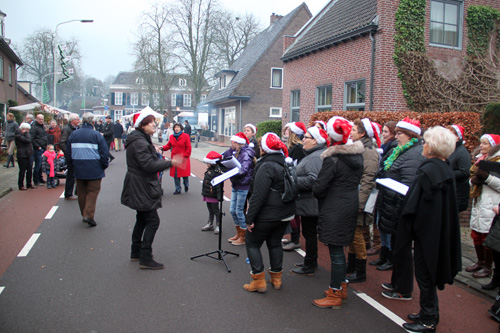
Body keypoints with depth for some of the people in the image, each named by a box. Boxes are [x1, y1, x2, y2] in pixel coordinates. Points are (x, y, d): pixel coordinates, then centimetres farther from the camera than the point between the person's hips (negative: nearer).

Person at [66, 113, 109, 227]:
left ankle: (84, 214, 23)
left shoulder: (73, 134, 4)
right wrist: (104, 165, 4)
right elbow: (104, 152, -9)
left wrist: (71, 166, 20)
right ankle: (89, 215, -10)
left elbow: (68, 153, 10)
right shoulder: (96, 135, -9)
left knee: (81, 192, 15)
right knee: (93, 191, 1)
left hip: (79, 169, 4)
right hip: (94, 170, -4)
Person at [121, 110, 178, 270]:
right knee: (153, 221, -8)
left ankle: (136, 253, 30)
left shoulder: (143, 140, 13)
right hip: (141, 189, -11)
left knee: (142, 219, 18)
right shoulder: (139, 142, -20)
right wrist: (170, 162, -23)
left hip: (140, 188, 11)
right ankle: (145, 259, -4)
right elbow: (149, 165, -28)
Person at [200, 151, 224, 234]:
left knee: (216, 211, 3)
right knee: (210, 210, 19)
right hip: (208, 195, 9)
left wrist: (219, 196, -24)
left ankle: (218, 226, 13)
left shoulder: (217, 172, -20)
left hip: (213, 196, -9)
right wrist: (204, 192, 23)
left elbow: (219, 185, -23)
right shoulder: (209, 170, 9)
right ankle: (210, 224, 30)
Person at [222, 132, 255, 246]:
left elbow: (244, 170, -24)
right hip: (235, 185, 9)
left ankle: (243, 237, 12)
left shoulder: (246, 153, -14)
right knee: (232, 210, 13)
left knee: (239, 211, -1)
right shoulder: (235, 152, 12)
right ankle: (238, 234, 29)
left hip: (243, 186, -9)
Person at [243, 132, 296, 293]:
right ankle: (276, 278, 28)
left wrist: (250, 218, -19)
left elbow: (258, 195, -23)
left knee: (252, 243, 8)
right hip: (285, 214, 8)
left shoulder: (266, 167, -21)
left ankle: (259, 281, 8)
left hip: (267, 215, -8)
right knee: (275, 243, 20)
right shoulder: (285, 164, 6)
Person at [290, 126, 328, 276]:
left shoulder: (316, 157, -21)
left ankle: (309, 266, 13)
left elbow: (312, 180, -31)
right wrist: (293, 177, 9)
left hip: (310, 203, -10)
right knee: (309, 232, 19)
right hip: (308, 201, 10)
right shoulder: (312, 155, 14)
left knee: (309, 232, 1)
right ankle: (310, 260, 33)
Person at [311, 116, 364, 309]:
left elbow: (319, 187, -19)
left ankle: (335, 296, 12)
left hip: (334, 210, -8)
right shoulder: (358, 155, 5)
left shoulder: (332, 159, -19)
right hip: (351, 205, 8)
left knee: (336, 252, 1)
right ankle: (341, 288, 33)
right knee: (339, 249, 20)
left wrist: (317, 193, 1)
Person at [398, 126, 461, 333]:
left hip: (426, 229, -9)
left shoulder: (427, 170, -21)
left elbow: (413, 203, -20)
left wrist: (406, 229, -9)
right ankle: (429, 313, 32)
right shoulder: (446, 169, 4)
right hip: (442, 231, 9)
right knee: (430, 271, 19)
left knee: (424, 274, 4)